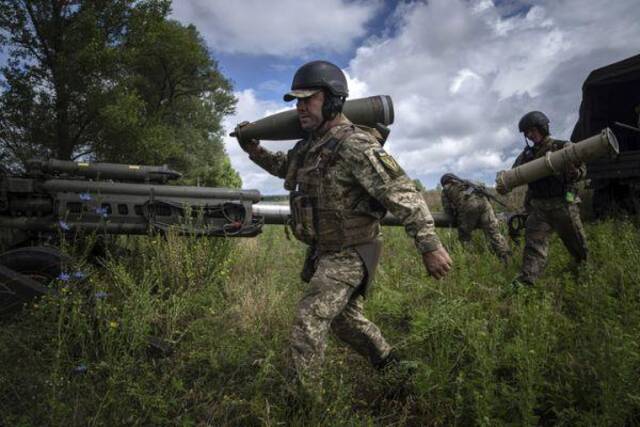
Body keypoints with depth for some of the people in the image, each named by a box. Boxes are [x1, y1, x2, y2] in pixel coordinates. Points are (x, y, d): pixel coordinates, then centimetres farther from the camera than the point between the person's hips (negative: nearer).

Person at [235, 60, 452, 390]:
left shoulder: (354, 144, -23)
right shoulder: (310, 144, 4)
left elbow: (403, 194, -25)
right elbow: (286, 167, 26)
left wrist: (430, 246, -27)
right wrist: (255, 151, 12)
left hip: (350, 255, -9)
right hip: (324, 251, 9)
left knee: (308, 326, -11)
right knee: (346, 318, 24)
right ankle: (391, 367, 45)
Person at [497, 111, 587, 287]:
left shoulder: (563, 147, -3)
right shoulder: (527, 154, 8)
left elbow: (582, 170, -3)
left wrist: (574, 172, -28)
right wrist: (504, 185, -18)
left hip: (563, 204, -2)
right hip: (539, 207, 2)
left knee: (577, 243, 14)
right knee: (534, 241, -11)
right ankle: (525, 280, -19)